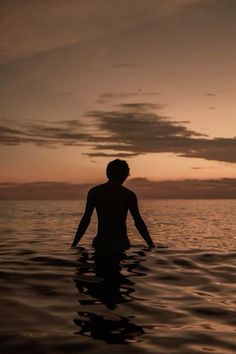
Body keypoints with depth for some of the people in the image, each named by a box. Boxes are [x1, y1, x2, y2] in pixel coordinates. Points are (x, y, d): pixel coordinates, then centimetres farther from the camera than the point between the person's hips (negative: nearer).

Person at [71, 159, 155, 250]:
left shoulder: (94, 192, 4)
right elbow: (138, 222, -2)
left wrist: (74, 244, 10)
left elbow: (85, 220, 4)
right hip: (120, 244, -1)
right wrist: (152, 245, 3)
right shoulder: (129, 194, -1)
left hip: (101, 243, 2)